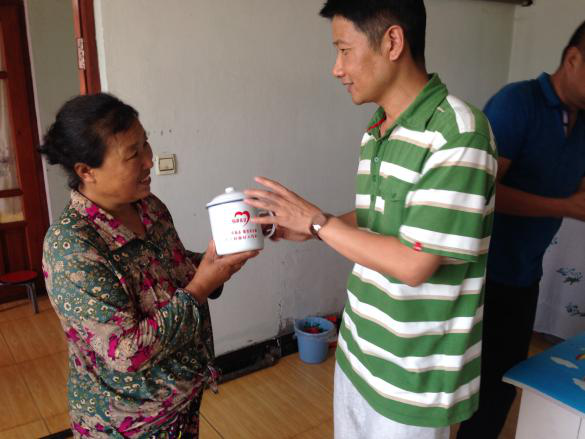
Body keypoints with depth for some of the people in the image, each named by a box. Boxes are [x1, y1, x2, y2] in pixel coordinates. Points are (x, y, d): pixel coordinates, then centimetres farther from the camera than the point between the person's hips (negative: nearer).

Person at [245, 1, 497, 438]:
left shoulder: (458, 134, -23)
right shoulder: (376, 132, 3)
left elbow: (413, 265, -25)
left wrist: (318, 221, -18)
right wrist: (305, 227, 0)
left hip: (413, 371, -7)